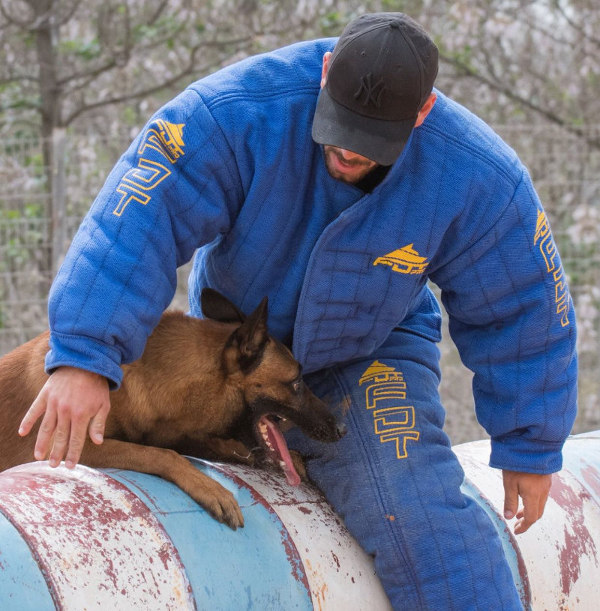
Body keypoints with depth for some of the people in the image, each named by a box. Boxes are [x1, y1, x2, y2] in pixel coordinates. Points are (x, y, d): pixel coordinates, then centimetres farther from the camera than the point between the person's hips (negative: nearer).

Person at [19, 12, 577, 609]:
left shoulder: (479, 179, -26)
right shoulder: (240, 111, -32)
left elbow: (523, 312, -12)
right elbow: (134, 223, -39)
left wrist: (529, 449, -5)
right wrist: (84, 357, -51)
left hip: (369, 356, -2)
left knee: (414, 513, -24)